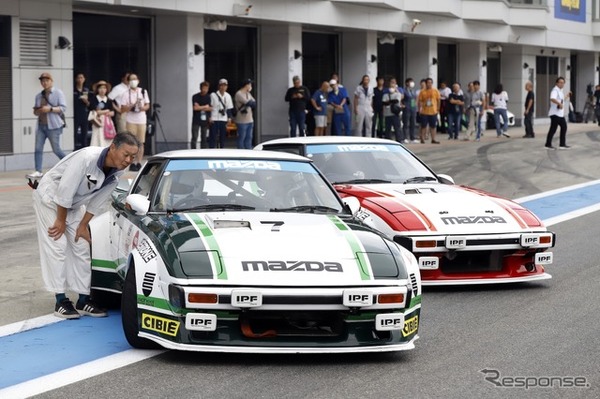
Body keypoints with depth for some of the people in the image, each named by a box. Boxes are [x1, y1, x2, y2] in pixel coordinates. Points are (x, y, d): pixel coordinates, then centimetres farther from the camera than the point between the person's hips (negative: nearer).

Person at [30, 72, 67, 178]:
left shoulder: (58, 93, -1)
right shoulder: (39, 95, 14)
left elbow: (63, 108, -10)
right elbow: (35, 111, 21)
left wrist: (50, 109, -20)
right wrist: (37, 111, -4)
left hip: (53, 126, -5)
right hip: (41, 125, 5)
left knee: (56, 149, -1)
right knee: (38, 148, -4)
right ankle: (38, 171, -3)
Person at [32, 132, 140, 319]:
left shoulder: (117, 172, -12)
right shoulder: (86, 158, -36)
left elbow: (99, 201, -2)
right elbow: (65, 190, -30)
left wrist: (83, 225, -1)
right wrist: (61, 220, -20)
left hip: (74, 204, 7)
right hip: (50, 197, -7)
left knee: (81, 248, 4)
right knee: (57, 246, -11)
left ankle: (83, 300, 9)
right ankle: (61, 301, -8)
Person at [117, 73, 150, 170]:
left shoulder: (143, 91, 9)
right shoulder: (126, 94, 0)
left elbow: (148, 105, 11)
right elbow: (123, 109, -5)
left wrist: (143, 108, -10)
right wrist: (133, 105, -18)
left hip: (142, 120, 3)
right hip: (131, 120, -3)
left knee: (141, 142, 1)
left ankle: (139, 163, 6)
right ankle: (132, 163, -4)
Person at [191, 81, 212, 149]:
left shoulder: (208, 97, 8)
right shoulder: (195, 97, -2)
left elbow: (210, 108, 5)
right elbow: (195, 108, -13)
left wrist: (200, 107, -8)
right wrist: (205, 107, -4)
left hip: (205, 121, 3)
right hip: (196, 121, -3)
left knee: (204, 138, 5)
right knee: (194, 138, -6)